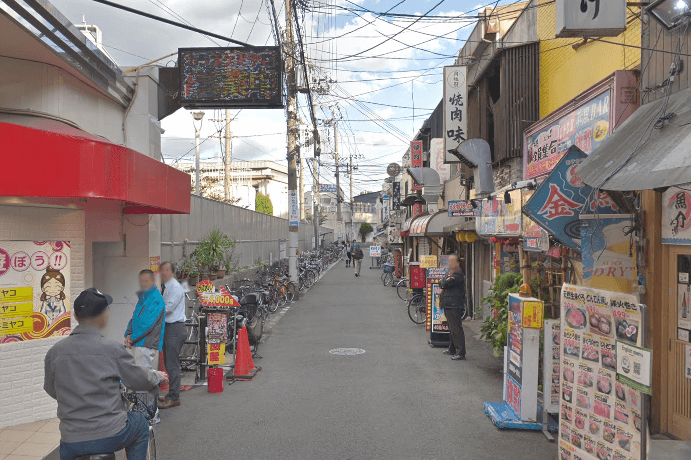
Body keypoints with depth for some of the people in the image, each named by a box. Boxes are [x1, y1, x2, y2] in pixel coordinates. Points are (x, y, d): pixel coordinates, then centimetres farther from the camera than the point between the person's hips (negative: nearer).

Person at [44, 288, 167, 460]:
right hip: (111, 436, -3)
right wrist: (157, 376, 22)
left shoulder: (54, 352, -4)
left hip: (71, 442, 3)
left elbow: (51, 391, 12)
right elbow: (140, 380, 0)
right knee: (140, 423, 28)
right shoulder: (113, 349, -13)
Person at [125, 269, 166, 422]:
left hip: (147, 346, -9)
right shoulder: (143, 298, 18)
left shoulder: (156, 299, -12)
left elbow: (148, 324, -18)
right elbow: (134, 318, 18)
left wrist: (132, 339, -8)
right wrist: (129, 335, 1)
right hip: (137, 345, 9)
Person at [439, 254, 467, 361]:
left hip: (455, 307, -11)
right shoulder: (451, 273, 20)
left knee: (456, 329, -10)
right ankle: (452, 349, 30)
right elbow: (442, 284, 26)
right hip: (449, 305, 11)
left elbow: (445, 284, -22)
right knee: (451, 328, 19)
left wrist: (443, 280, -1)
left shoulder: (458, 274, -14)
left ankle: (461, 353, -8)